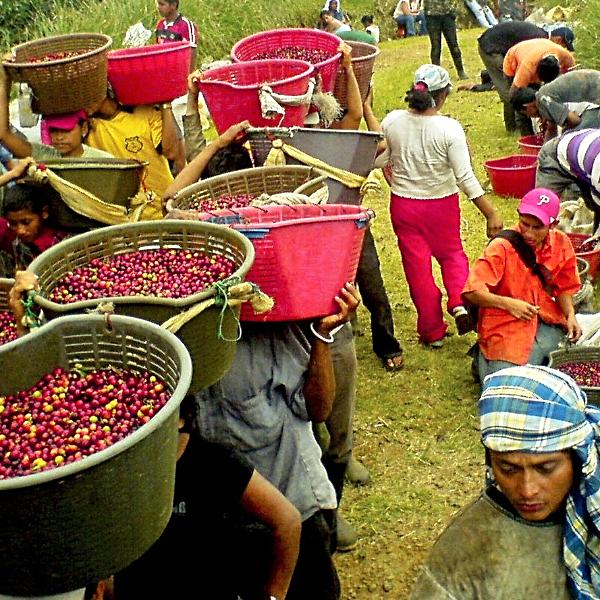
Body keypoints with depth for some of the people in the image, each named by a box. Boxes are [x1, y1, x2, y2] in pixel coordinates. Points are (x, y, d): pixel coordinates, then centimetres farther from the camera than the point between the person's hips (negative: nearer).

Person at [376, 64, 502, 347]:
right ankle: (459, 302, 0)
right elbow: (465, 177, -19)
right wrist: (491, 214, -13)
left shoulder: (392, 121, -12)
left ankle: (432, 332, 19)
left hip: (403, 204, 2)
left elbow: (379, 159, 1)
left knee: (417, 265, 12)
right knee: (451, 253, 24)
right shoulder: (449, 128, -19)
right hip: (442, 205, -1)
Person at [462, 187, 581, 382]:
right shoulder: (502, 247, -17)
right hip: (505, 323, -5)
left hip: (546, 319, 5)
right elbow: (471, 291, -21)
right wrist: (508, 304, -32)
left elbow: (564, 287, 11)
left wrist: (570, 315, -7)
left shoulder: (561, 242, -1)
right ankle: (484, 358, 14)